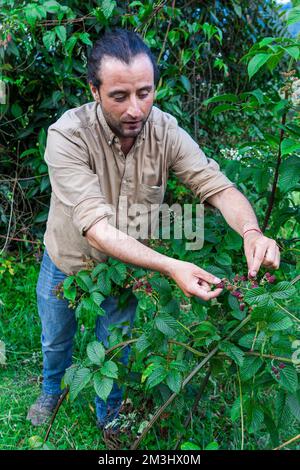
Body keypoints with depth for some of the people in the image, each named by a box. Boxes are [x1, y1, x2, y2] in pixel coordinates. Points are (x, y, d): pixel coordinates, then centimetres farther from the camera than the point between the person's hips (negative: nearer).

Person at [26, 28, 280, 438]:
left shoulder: (166, 131, -22)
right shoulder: (67, 135, -33)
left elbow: (217, 186, -24)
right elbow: (96, 226, -40)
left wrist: (251, 231, -46)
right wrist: (171, 267, -51)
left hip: (125, 267, 2)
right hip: (66, 265, -1)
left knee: (116, 352, 20)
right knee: (56, 340, 26)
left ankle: (109, 418, 51)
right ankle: (52, 388, 60)